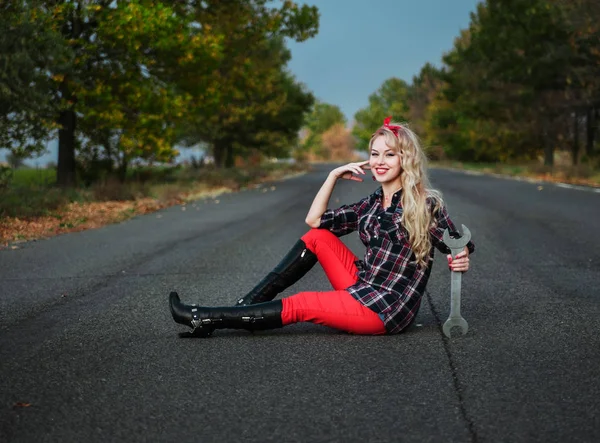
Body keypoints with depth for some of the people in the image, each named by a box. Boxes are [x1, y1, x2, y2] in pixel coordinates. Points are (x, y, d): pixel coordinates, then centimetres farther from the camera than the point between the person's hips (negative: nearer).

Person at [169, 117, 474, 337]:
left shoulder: (426, 204, -9)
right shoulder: (372, 204, 10)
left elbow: (458, 247, -8)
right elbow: (314, 220, 8)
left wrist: (460, 260, -31)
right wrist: (334, 176, 3)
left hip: (387, 311, -7)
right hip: (363, 289, 7)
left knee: (298, 306, -12)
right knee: (317, 238, -1)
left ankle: (206, 320, -4)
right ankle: (247, 306, -2)